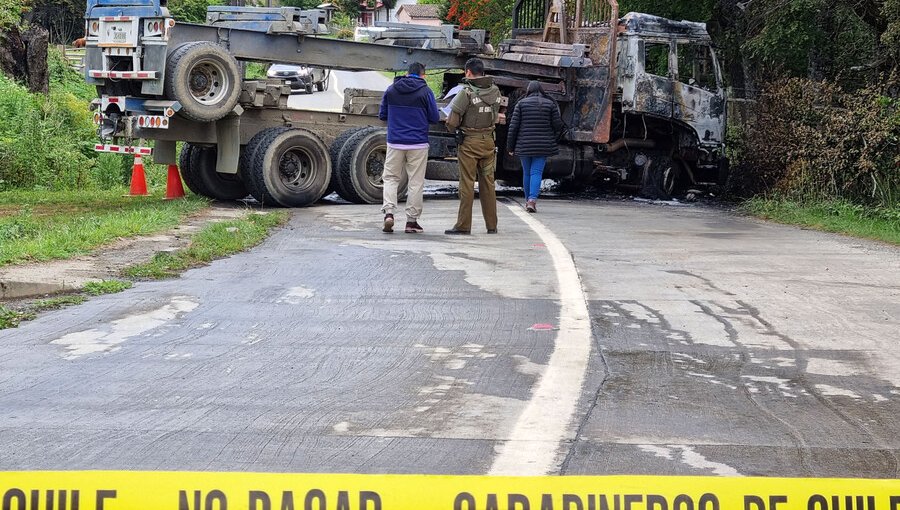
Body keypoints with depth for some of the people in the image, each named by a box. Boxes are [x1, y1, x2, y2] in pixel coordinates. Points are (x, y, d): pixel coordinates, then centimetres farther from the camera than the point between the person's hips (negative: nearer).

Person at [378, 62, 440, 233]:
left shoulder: (391, 90, 4)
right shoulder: (425, 91, -4)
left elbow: (382, 115, 9)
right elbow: (435, 118, -2)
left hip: (395, 142, 2)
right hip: (418, 144, -2)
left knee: (390, 178, 11)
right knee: (416, 182, 5)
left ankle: (388, 212, -8)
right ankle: (412, 221, 6)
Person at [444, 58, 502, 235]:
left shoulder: (467, 92, -14)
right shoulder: (495, 91, 3)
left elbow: (452, 122, -14)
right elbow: (495, 116, 9)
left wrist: (452, 128, 7)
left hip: (469, 142, -5)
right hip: (488, 141, 5)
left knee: (467, 184, -1)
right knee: (488, 182, 11)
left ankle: (463, 225, 1)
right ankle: (492, 225, 14)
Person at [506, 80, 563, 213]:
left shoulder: (521, 104, 1)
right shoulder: (550, 104, 3)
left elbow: (513, 126, -1)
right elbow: (558, 126, 2)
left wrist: (510, 147, 5)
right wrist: (553, 141, 17)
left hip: (524, 146, 0)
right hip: (543, 146, 0)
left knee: (526, 173, 13)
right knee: (537, 172, -3)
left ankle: (528, 200, 23)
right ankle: (532, 200, -20)